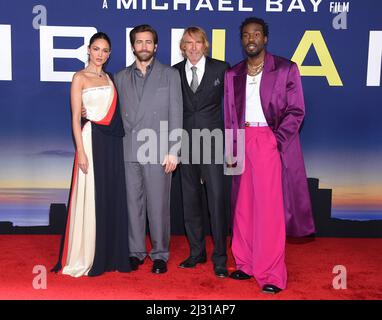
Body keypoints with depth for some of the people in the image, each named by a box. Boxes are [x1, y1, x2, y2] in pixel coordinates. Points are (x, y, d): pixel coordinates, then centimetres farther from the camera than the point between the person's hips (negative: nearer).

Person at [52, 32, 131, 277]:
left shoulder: (109, 78, 16)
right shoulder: (80, 78, -1)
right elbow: (76, 118, -6)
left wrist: (118, 140, 5)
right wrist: (81, 152, -14)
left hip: (113, 142, 6)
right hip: (92, 139, -6)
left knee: (113, 197, 8)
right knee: (91, 198, -3)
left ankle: (112, 255, 19)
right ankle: (85, 258, 9)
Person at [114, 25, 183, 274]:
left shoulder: (170, 75, 7)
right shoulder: (121, 77, 15)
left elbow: (175, 114, 1)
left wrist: (173, 151, -6)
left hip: (158, 151, -3)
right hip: (129, 151, 3)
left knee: (158, 205, 0)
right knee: (133, 204, 7)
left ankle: (160, 254, 13)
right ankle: (136, 252, 19)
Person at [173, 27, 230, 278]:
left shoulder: (221, 69, 1)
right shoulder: (175, 72, 8)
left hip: (212, 141, -3)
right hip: (185, 142, 3)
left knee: (216, 199, -7)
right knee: (191, 199, 9)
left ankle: (220, 258, 5)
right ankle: (197, 252, 23)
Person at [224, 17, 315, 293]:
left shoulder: (286, 69, 1)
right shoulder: (233, 74, 12)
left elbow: (296, 111, -2)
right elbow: (230, 116, 12)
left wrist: (276, 139, -13)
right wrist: (231, 151, 4)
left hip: (272, 143, -4)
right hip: (244, 143, 4)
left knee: (270, 209, -5)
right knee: (244, 207, 8)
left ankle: (272, 274, 3)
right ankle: (246, 264, 21)